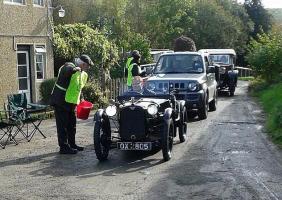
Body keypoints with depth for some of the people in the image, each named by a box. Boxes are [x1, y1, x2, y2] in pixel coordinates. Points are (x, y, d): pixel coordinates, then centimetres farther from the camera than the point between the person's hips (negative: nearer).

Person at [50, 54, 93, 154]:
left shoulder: (84, 75, 13)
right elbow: (68, 70, -41)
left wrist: (79, 99, 19)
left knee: (72, 125, 15)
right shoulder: (69, 66, -14)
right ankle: (64, 147, 0)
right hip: (61, 102, -9)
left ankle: (72, 144, 27)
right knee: (63, 125, -4)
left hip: (71, 102, 9)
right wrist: (76, 68, -35)